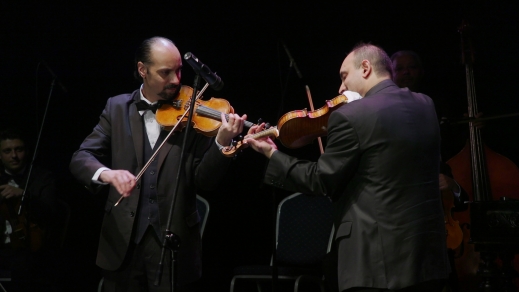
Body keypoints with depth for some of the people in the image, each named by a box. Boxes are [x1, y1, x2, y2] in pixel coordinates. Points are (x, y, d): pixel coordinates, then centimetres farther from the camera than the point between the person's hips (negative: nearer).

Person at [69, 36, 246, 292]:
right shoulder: (117, 108, 6)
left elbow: (204, 180, -6)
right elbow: (80, 159, -3)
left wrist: (222, 143, -25)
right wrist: (106, 173, -25)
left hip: (173, 243, -1)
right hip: (123, 242, 2)